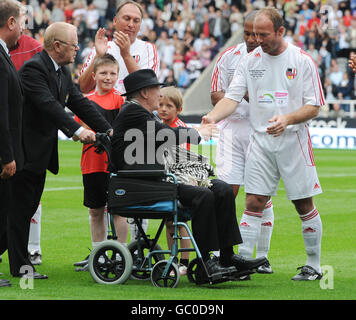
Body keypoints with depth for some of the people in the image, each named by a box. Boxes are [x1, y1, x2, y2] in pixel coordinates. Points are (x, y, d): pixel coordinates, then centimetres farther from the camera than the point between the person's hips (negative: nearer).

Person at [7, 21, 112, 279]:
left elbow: (80, 102, 12)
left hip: (43, 151, 9)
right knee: (22, 207, -2)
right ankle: (20, 265, 3)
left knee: (28, 208, 12)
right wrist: (76, 130, -36)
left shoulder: (63, 72, 12)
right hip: (27, 150, -9)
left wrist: (108, 130, 2)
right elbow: (48, 104, -29)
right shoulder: (33, 68, -18)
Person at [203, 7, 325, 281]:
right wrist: (213, 116, -19)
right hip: (261, 142, 3)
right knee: (253, 202, -4)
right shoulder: (250, 61, 5)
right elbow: (232, 97, 1)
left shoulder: (302, 61, -4)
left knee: (305, 205, 2)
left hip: (294, 140, -3)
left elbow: (314, 106, -4)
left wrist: (287, 119, -20)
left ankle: (314, 267, 12)